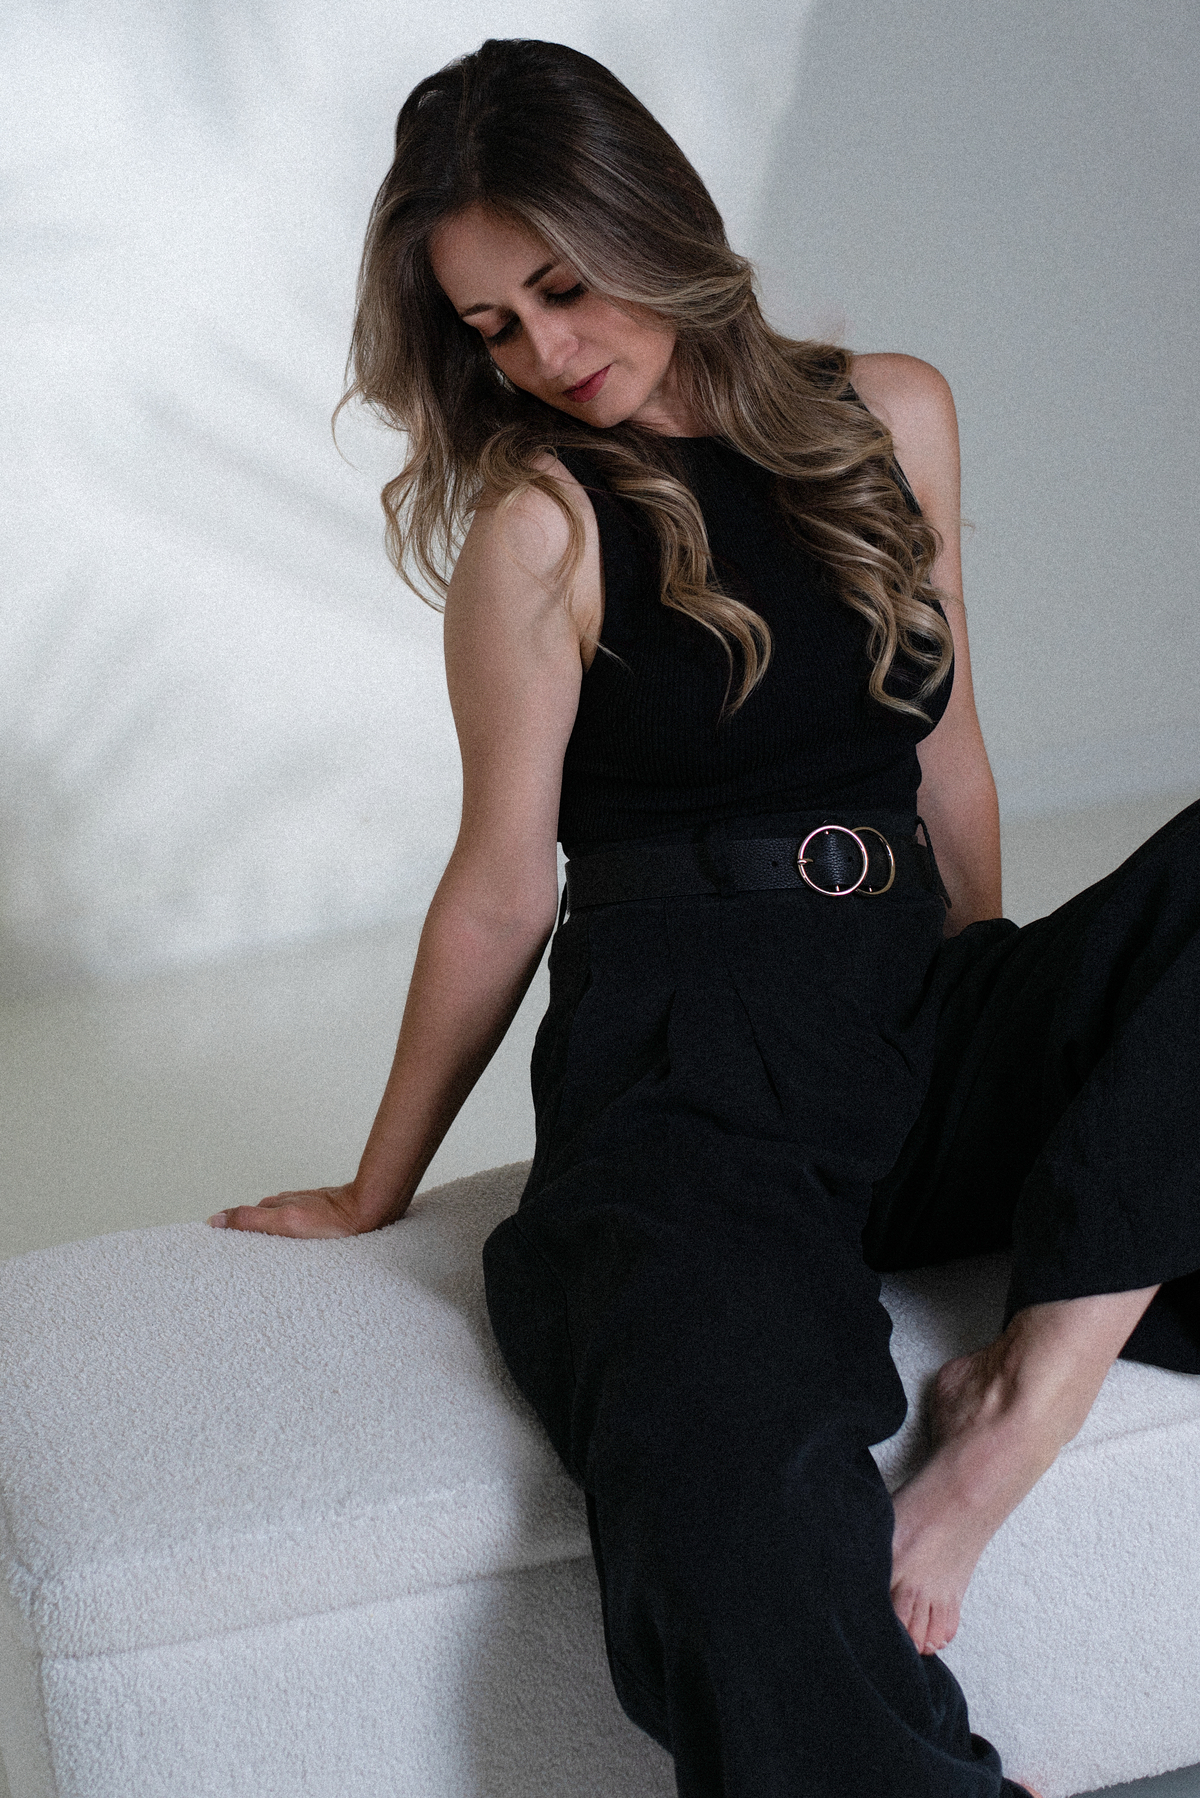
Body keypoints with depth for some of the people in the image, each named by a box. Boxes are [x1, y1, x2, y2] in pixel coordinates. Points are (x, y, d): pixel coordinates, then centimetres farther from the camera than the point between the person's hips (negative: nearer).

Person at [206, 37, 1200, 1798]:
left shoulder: (892, 417, 13)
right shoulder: (542, 525, -1)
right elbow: (503, 888, 4)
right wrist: (377, 1192, 9)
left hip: (919, 1027, 6)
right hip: (693, 1072, -5)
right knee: (734, 1523, -37)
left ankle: (1027, 1397, -24)